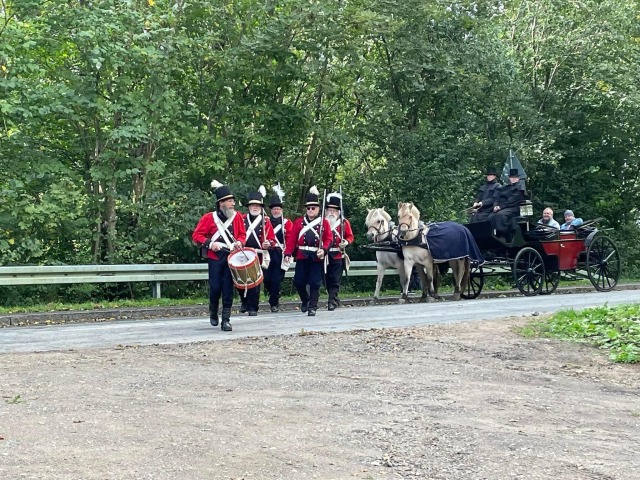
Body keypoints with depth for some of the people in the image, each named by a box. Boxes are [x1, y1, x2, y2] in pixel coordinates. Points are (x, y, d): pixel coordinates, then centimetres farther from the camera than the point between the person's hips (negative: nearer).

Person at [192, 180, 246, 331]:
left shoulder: (237, 216, 5)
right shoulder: (209, 217, -4)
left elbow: (242, 234, 15)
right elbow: (197, 235, -2)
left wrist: (240, 242, -7)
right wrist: (210, 244, -16)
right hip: (215, 257, -2)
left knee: (228, 289, -1)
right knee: (215, 287, -1)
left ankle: (226, 320, 2)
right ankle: (213, 313, 26)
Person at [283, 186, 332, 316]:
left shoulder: (324, 222, 4)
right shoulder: (299, 222, 9)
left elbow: (328, 239, -2)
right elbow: (292, 239, 3)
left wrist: (324, 250, -20)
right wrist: (287, 253, -7)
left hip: (317, 257, -2)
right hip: (302, 256, 2)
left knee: (315, 282, -4)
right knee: (298, 281, 3)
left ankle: (312, 307, 3)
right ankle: (305, 300, 29)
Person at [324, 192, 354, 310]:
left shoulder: (344, 222, 4)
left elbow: (350, 236, 6)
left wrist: (346, 242, -14)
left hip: (338, 256, -2)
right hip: (325, 255, 2)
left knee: (335, 281, -5)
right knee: (327, 280, 9)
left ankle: (332, 302, -5)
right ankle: (335, 299, 25)